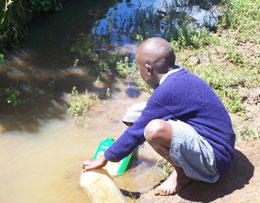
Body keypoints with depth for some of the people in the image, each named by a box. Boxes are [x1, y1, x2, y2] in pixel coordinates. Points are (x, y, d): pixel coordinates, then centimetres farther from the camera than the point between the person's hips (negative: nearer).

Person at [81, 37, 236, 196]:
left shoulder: (167, 92, -21)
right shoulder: (185, 78, 8)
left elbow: (138, 131, -12)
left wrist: (104, 159, 1)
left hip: (214, 158, -10)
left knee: (155, 129, -33)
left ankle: (182, 174, -5)